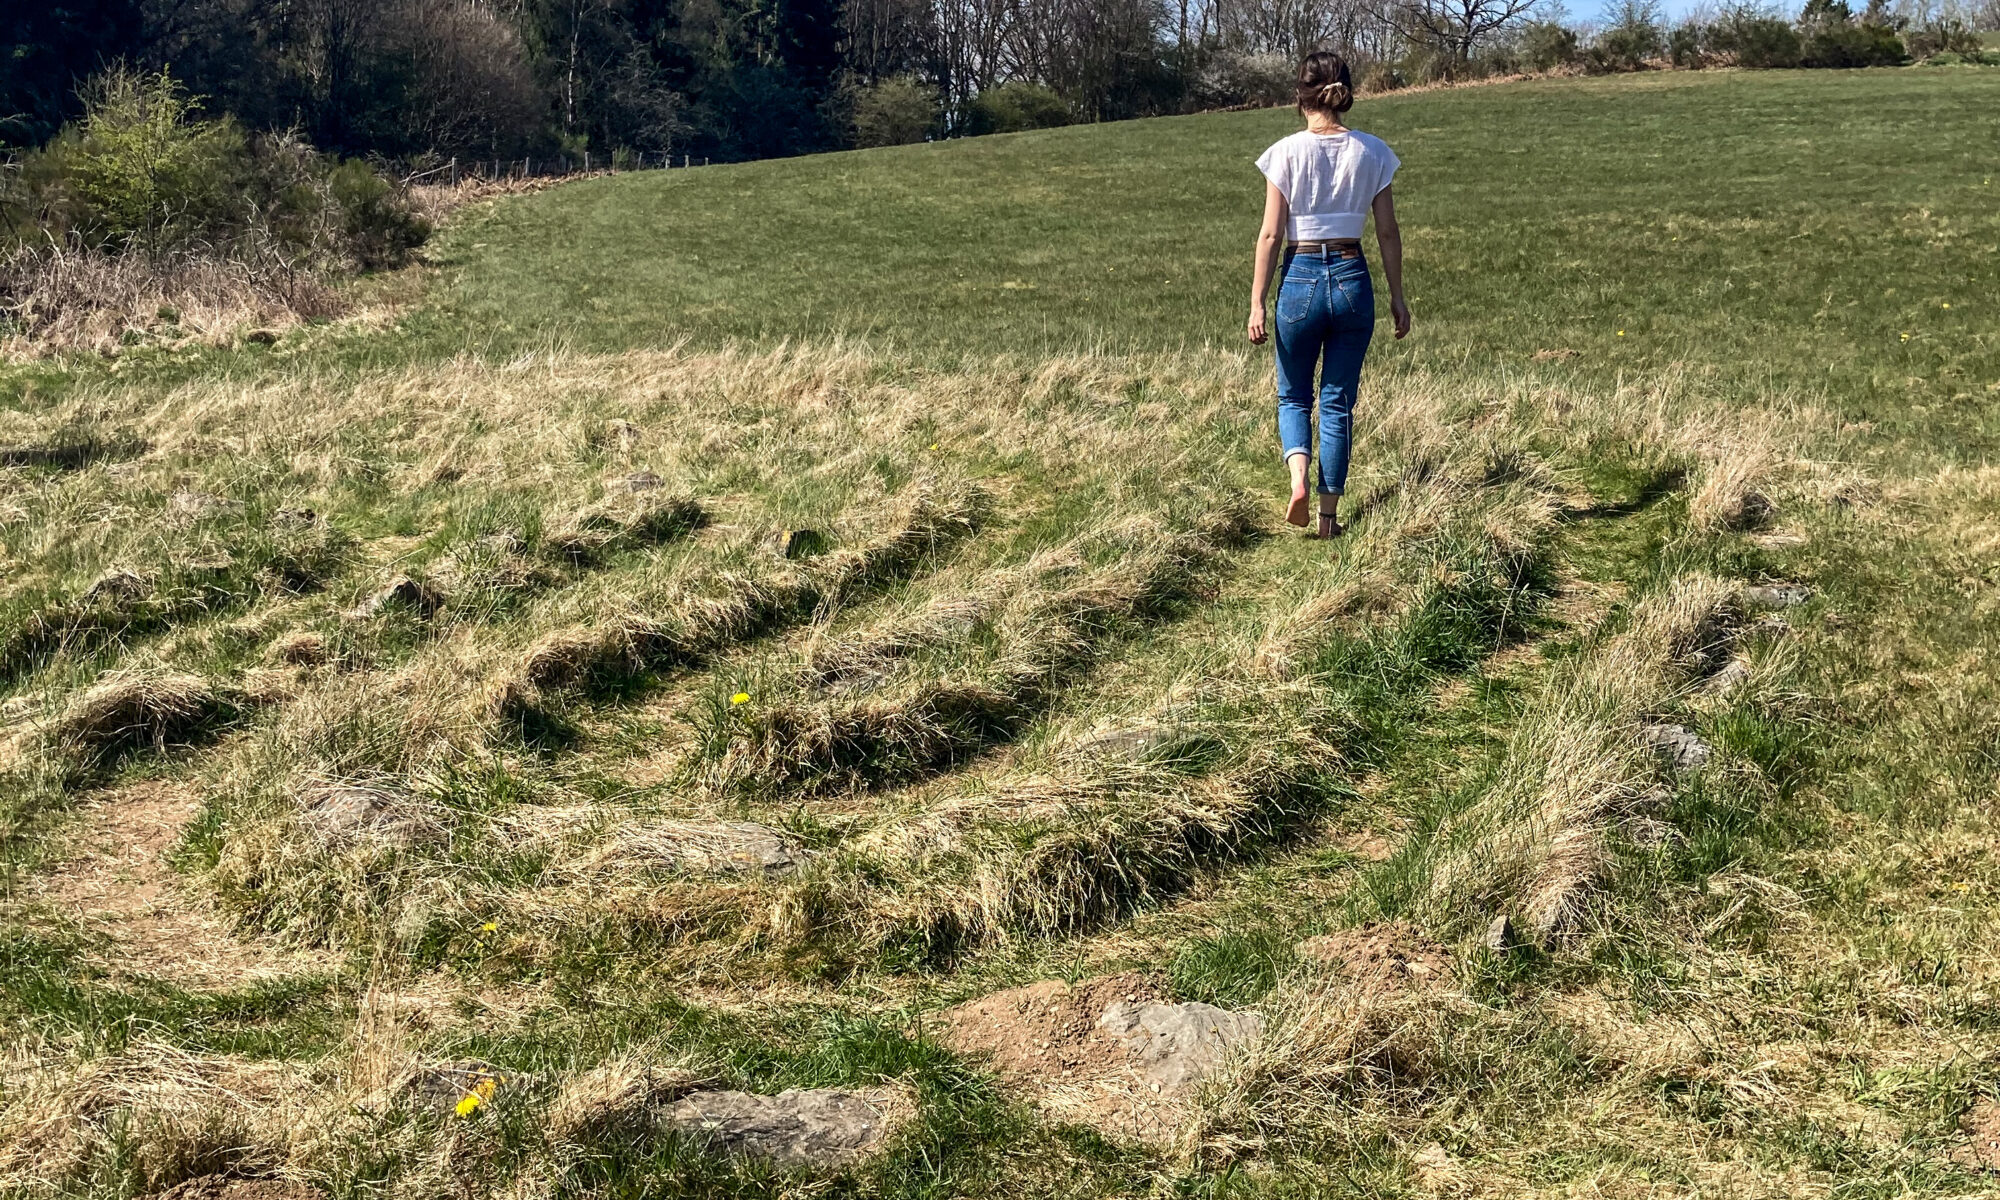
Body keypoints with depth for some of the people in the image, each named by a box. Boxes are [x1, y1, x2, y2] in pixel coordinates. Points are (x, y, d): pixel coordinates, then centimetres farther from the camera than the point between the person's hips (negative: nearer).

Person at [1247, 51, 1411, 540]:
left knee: (1293, 396, 16)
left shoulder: (1287, 152, -6)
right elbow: (1388, 232, 3)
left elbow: (1271, 234, -7)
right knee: (1338, 402, 11)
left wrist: (1256, 303, -2)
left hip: (1300, 279, -2)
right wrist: (1397, 296, 12)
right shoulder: (1372, 152, 0)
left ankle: (1298, 475, -11)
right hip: (1353, 279, 2)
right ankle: (1329, 515, 12)